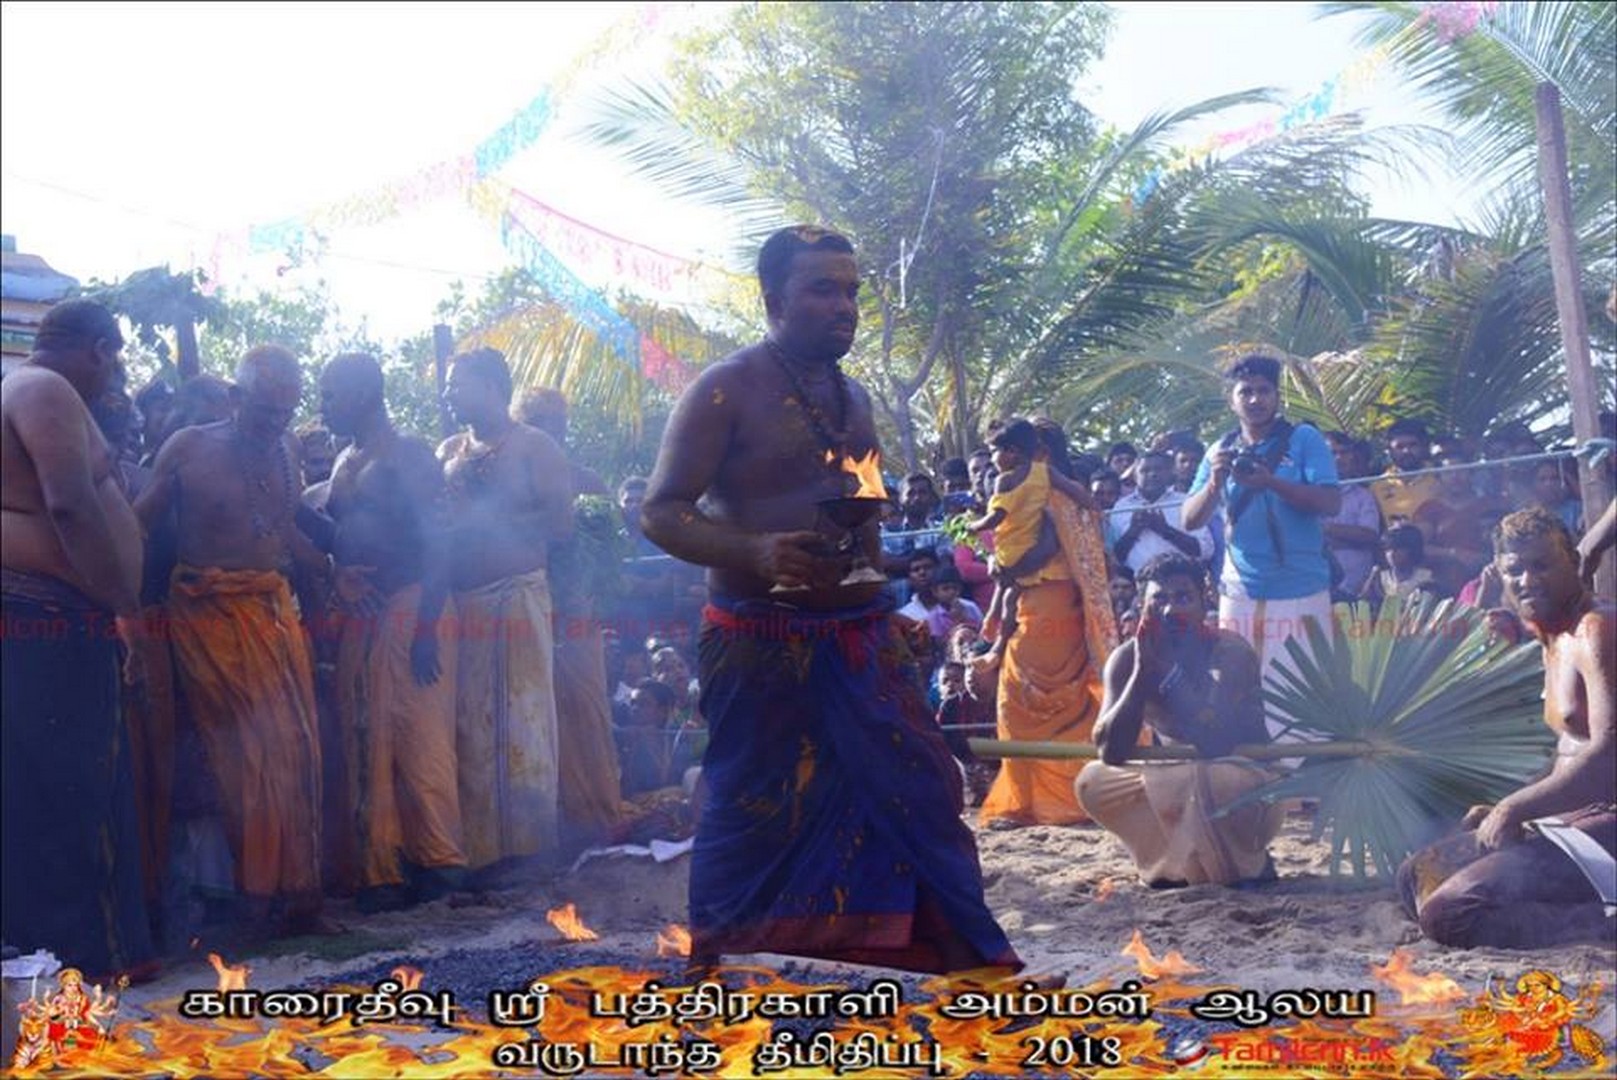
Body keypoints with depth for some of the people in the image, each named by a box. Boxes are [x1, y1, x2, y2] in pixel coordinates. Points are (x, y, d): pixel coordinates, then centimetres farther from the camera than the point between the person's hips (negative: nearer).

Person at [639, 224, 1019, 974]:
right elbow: (661, 512, -12)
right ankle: (707, 963, 22)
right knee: (749, 807, 3)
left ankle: (972, 953, 15)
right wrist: (756, 552, -28)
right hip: (760, 645, -6)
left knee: (918, 785, 5)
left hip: (859, 635, 6)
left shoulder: (853, 397, 14)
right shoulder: (725, 391, -8)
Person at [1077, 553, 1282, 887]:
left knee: (1210, 780, -37)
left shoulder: (1231, 652, -23)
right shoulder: (1126, 659, -11)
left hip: (1249, 787, -5)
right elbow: (1110, 752, -22)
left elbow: (1214, 745, -36)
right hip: (1180, 787, 5)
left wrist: (1169, 668, -35)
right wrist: (1142, 669, -30)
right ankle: (1179, 862, 5)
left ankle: (1246, 863, -3)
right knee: (1093, 783, -14)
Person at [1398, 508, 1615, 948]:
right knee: (1416, 877, 12)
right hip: (1570, 820, 11)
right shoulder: (1554, 641, 19)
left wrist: (1513, 807, -17)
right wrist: (1503, 810, 11)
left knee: (1446, 914, -22)